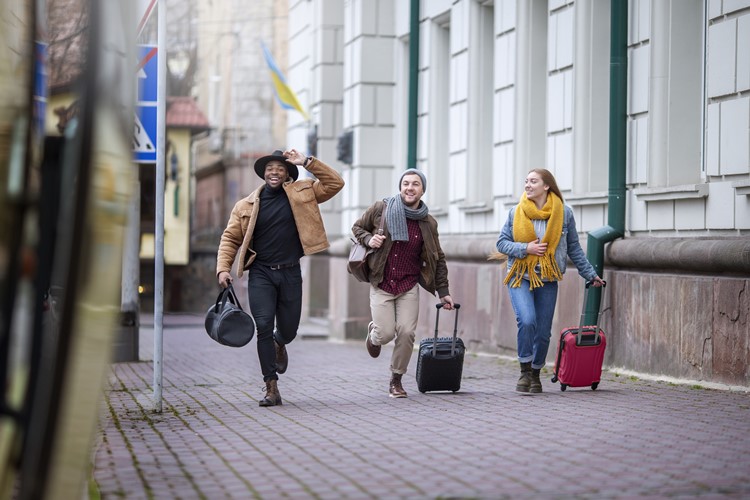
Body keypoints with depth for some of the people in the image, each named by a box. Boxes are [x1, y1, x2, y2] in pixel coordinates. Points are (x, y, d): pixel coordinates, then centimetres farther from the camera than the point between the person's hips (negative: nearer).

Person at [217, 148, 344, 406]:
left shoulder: (301, 193, 6)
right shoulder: (246, 205, 5)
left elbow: (335, 183, 1)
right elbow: (230, 238, 7)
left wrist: (307, 161, -7)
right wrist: (223, 268, -7)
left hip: (290, 273, 1)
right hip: (261, 273, -1)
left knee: (289, 330, 6)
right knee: (264, 326, -12)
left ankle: (279, 344, 46)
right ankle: (272, 388, -6)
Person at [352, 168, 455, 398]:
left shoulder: (428, 223, 3)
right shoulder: (381, 209, -3)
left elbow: (438, 259, 10)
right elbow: (357, 227, 12)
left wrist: (443, 292, 8)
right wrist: (369, 239, -10)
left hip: (409, 286, 1)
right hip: (381, 285, -1)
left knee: (407, 332, -10)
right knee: (386, 333, -9)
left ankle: (396, 380, 9)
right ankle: (373, 333, 30)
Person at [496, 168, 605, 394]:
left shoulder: (564, 213, 1)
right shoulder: (516, 213, 1)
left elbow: (574, 248, 11)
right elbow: (502, 243, 4)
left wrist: (590, 274, 13)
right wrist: (525, 248, -13)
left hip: (547, 281, 1)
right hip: (520, 277, -1)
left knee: (543, 331, 2)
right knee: (527, 320, -22)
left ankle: (535, 374, 24)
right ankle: (525, 371, -8)